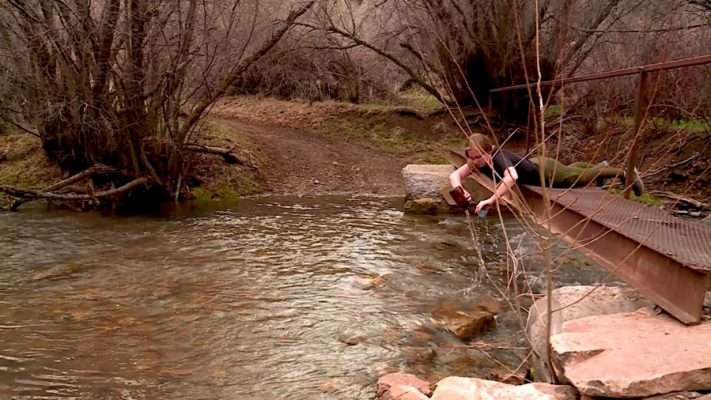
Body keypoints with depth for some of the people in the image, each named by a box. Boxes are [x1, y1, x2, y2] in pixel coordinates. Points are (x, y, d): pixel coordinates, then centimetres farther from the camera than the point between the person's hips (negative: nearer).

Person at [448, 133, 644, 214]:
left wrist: (491, 200, -69)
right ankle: (599, 166, 67)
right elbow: (454, 175, -21)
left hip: (545, 171, -8)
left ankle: (625, 173, 41)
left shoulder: (499, 157, -43)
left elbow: (512, 177, -62)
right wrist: (458, 189, -43)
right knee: (570, 169, 36)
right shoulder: (477, 161, -23)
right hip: (534, 165, 8)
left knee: (583, 176, 16)